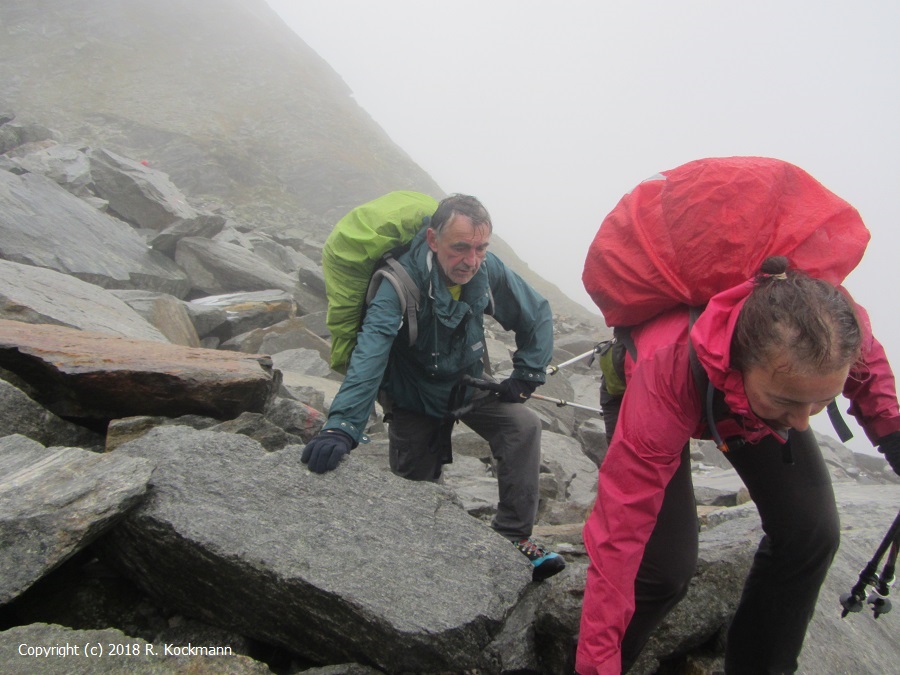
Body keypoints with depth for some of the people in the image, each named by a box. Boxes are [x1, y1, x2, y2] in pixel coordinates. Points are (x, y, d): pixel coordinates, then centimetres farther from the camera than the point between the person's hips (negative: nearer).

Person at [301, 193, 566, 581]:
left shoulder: (489, 271, -19)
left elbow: (537, 315, -2)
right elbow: (371, 351, -45)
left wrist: (526, 376, -9)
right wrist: (341, 426, -56)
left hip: (468, 385, 3)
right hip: (414, 399, -3)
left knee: (523, 426, -20)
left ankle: (513, 538, -9)